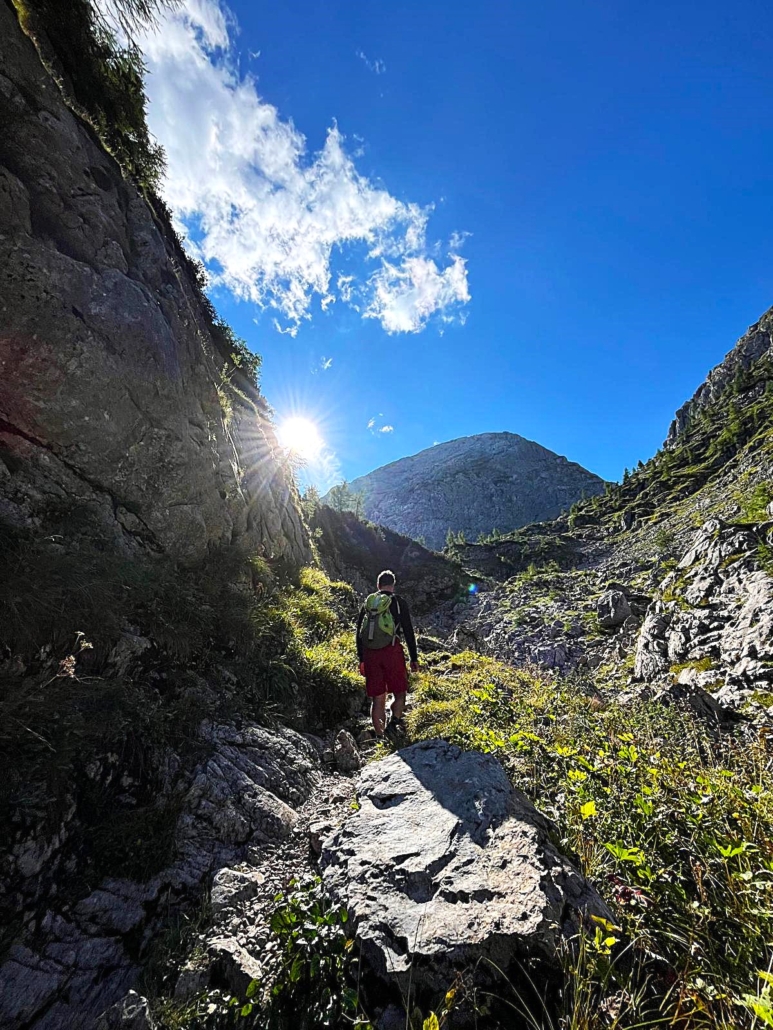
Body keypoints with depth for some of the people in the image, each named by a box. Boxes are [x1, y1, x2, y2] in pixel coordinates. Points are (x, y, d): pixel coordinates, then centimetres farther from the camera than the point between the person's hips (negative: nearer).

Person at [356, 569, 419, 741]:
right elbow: (408, 631, -1)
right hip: (392, 651, -3)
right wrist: (414, 658, 5)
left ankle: (380, 736, 15)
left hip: (370, 654, 3)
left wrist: (361, 659, 20)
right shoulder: (399, 602, 3)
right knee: (400, 693, 10)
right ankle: (394, 723, -12)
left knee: (377, 699, 12)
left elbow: (359, 633, 14)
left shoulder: (367, 603, 13)